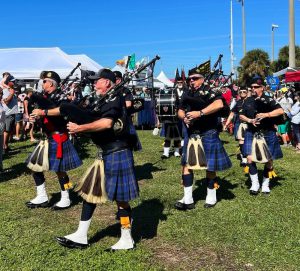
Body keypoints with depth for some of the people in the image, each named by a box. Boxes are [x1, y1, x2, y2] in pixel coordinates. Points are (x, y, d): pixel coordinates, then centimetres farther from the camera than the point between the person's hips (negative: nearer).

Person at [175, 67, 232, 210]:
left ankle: (211, 197, 22)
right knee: (186, 164, 4)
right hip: (192, 134, 6)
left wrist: (199, 113, -29)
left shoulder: (207, 92, -10)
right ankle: (188, 199, 11)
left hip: (208, 134, -6)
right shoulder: (187, 94, 10)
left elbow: (219, 104, -27)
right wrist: (184, 118, -7)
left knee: (209, 166, 3)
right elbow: (180, 111, 16)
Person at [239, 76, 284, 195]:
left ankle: (265, 184, 24)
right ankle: (255, 184, 7)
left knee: (268, 160, 6)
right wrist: (250, 120, -11)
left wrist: (266, 114, -24)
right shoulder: (248, 101, 6)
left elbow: (280, 111, -14)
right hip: (252, 134, 2)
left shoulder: (268, 100, -4)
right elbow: (241, 115, 9)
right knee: (250, 158, -9)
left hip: (267, 134, -2)